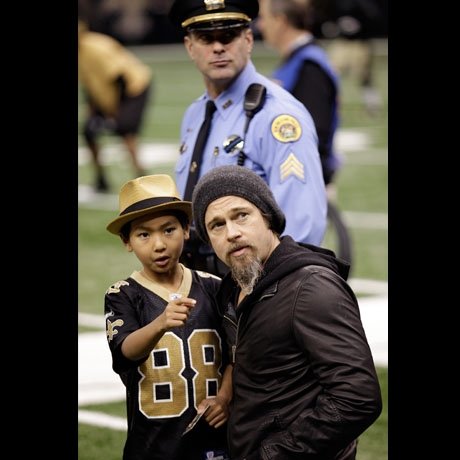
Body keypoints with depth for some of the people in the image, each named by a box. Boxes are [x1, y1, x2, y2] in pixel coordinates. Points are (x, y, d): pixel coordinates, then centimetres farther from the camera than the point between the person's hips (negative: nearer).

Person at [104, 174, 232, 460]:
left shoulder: (213, 288, 1)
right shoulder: (123, 296, -6)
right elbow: (125, 350, -23)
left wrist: (225, 396, -10)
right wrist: (161, 324, -41)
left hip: (213, 435, 2)